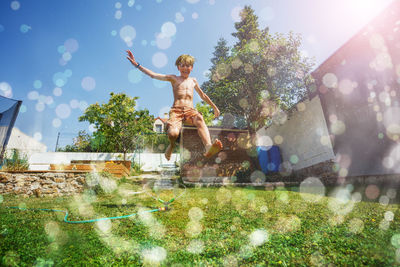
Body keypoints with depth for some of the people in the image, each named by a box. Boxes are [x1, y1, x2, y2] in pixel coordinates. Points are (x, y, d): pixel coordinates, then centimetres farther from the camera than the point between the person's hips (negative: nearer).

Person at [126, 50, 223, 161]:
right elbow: (153, 75, 10)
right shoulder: (174, 78, 17)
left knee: (200, 119, -36)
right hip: (176, 111, -1)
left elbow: (203, 96, 37)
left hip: (190, 111, 2)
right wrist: (137, 64, 4)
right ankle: (172, 145, 6)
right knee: (173, 133, -31)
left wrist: (214, 107, 41)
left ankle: (208, 147, -57)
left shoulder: (193, 81, 26)